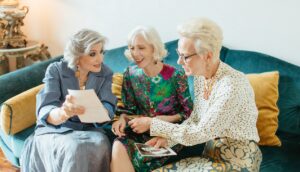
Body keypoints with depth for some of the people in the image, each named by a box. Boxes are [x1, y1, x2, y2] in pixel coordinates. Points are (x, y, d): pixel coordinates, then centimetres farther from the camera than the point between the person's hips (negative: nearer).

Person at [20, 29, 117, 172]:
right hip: (55, 130, -2)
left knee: (100, 144, -32)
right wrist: (63, 113, -47)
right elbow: (45, 113, -22)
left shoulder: (105, 74, 0)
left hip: (88, 130, 2)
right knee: (74, 148, -34)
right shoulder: (56, 70, -10)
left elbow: (108, 108, -14)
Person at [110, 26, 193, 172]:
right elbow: (128, 109, 11)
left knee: (132, 158, -30)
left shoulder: (176, 76, -11)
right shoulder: (130, 73, 2)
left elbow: (188, 113, -8)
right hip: (140, 132, 4)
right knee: (118, 147, -29)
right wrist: (122, 119, -13)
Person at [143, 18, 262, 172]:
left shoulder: (232, 85, -25)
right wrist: (167, 138, -8)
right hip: (212, 155, 7)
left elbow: (199, 133, -22)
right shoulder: (200, 76, -1)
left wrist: (152, 124, -15)